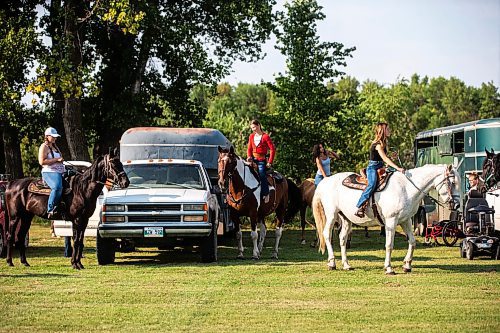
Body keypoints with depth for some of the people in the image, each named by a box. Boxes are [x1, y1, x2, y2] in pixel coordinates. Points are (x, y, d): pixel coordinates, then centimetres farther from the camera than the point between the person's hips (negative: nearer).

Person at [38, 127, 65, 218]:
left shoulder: (55, 147, 22)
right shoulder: (44, 147, -4)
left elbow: (60, 158, 37)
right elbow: (42, 162, -16)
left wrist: (61, 159, 13)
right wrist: (56, 159, -15)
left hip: (59, 172, 10)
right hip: (49, 172, -10)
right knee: (57, 187, -35)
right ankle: (50, 210, -34)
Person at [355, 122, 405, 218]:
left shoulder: (383, 143, 15)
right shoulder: (378, 144, -15)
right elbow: (385, 158, -23)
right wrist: (397, 168, -28)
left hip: (379, 168, 10)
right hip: (372, 168, -10)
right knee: (372, 184, -32)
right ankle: (360, 207, -37)